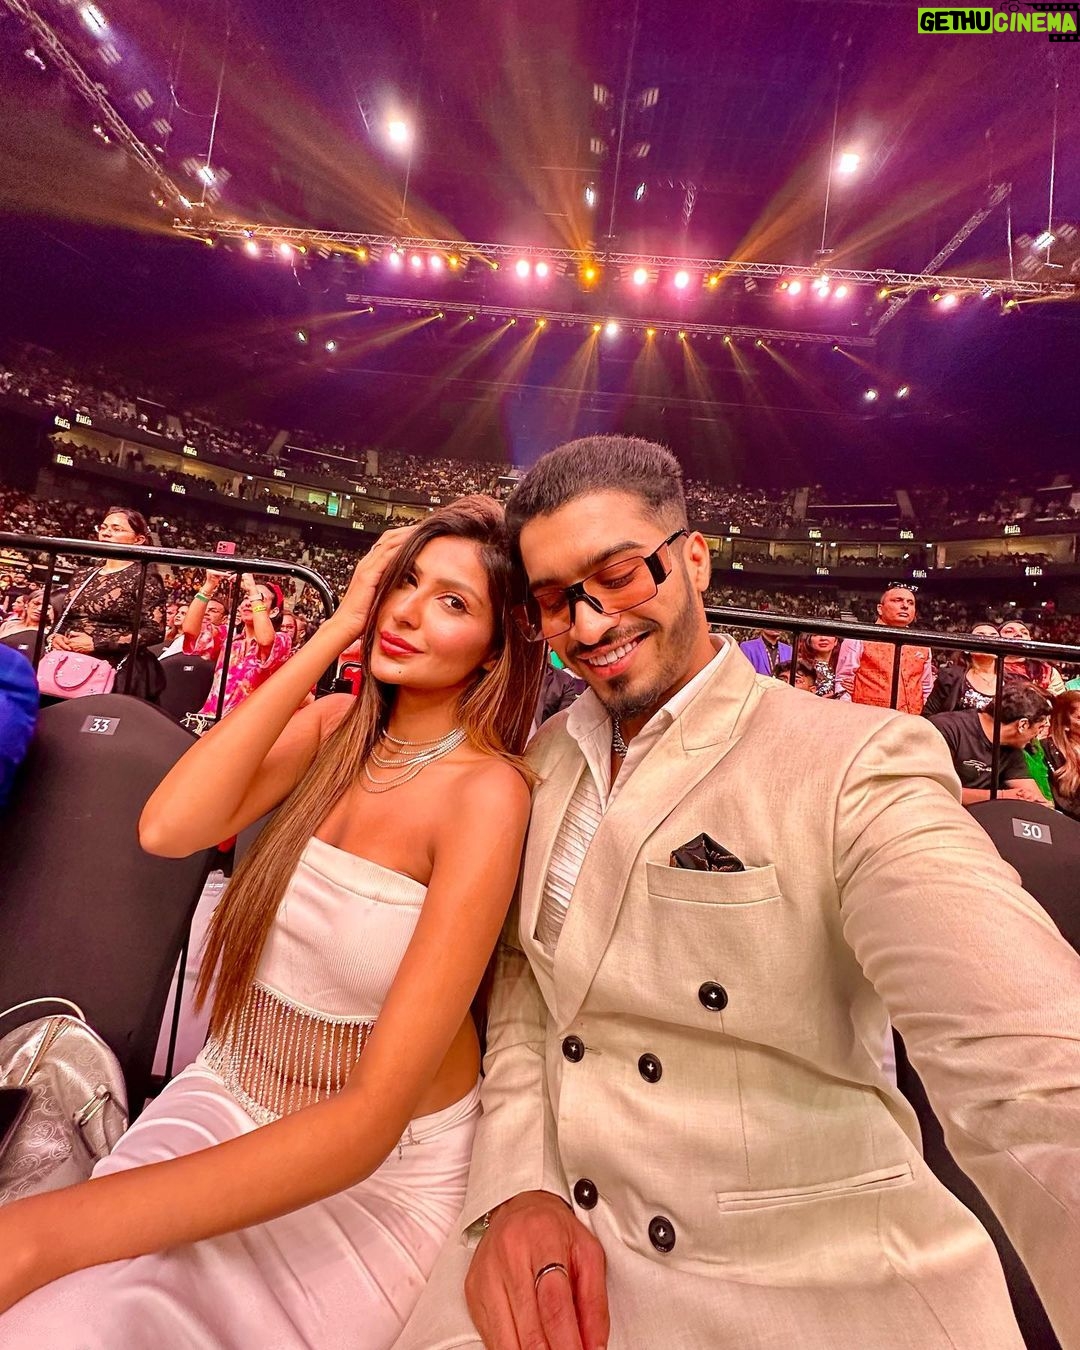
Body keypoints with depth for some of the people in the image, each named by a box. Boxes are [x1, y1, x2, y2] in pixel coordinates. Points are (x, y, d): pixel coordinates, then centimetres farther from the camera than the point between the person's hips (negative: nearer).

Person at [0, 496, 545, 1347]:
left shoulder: (487, 790, -23)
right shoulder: (335, 725, -4)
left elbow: (372, 1118, -25)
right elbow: (167, 829, -20)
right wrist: (335, 632, -19)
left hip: (384, 1170, -3)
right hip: (223, 1102, 3)